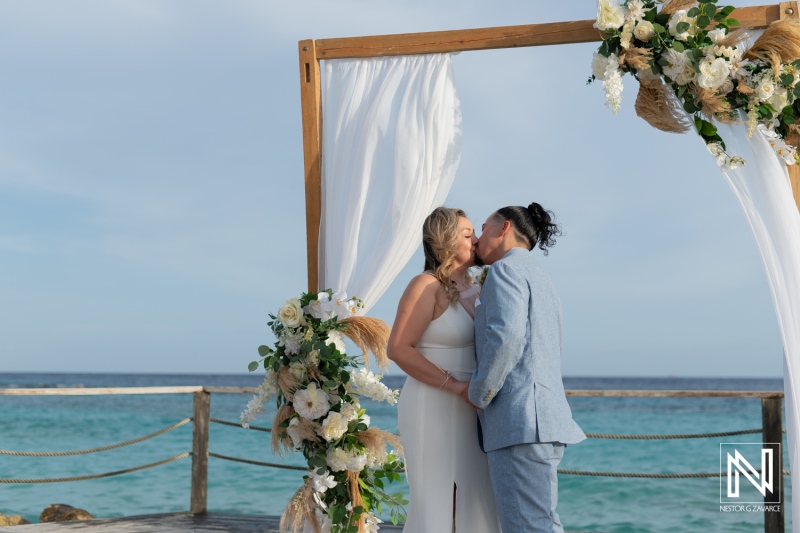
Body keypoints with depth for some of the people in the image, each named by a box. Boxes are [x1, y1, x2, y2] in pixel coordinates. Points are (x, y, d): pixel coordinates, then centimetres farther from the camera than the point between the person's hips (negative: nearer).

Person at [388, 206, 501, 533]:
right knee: (435, 505, -3)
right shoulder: (427, 286, -10)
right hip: (433, 408, -8)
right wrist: (456, 385, -20)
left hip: (465, 411, 8)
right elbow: (398, 349, -18)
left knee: (472, 503, 9)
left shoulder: (471, 290, 12)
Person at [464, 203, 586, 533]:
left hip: (519, 421, -10)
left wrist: (478, 393, -10)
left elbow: (506, 335, -21)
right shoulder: (539, 277, 25)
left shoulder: (505, 269, -4)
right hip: (544, 419, 10)